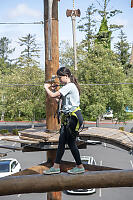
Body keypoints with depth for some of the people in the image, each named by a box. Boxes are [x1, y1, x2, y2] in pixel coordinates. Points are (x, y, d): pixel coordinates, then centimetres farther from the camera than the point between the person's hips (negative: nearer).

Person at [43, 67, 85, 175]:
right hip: (68, 117, 10)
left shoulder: (69, 86, -14)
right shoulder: (70, 86, 17)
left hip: (73, 117, -10)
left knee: (71, 142, -2)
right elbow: (59, 97, 22)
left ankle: (80, 167, 10)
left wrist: (46, 87, -2)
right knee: (61, 141, 10)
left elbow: (53, 95, -20)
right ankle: (56, 167, 15)